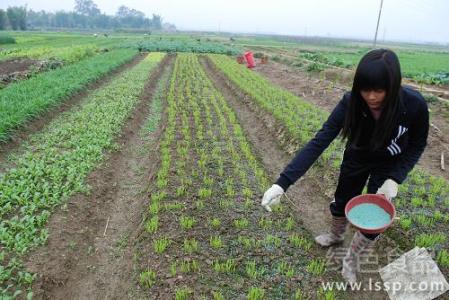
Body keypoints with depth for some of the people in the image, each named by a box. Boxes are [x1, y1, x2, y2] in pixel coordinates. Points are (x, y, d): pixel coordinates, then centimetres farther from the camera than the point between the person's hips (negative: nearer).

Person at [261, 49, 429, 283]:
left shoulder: (414, 104, -34)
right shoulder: (350, 103, -34)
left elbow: (417, 145, -14)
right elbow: (318, 142, -38)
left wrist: (395, 179, -27)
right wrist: (282, 182, -47)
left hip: (389, 164, -1)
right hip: (357, 157, 1)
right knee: (343, 201, 18)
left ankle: (350, 260, 30)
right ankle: (336, 235, 52)